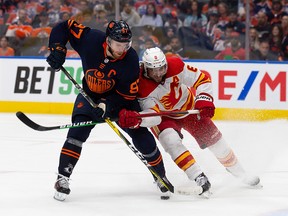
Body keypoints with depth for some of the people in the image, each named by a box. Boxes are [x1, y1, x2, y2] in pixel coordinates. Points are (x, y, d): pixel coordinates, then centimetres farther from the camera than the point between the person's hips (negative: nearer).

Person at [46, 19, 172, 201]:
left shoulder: (130, 60, -28)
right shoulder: (90, 39, -28)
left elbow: (127, 95, -23)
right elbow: (64, 27, -14)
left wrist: (107, 105, -37)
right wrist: (58, 50, -25)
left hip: (120, 98, 0)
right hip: (90, 95, 0)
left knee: (142, 136, -5)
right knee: (78, 131, -22)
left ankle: (161, 177, 15)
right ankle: (63, 178, -15)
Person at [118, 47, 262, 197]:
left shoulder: (175, 66, -28)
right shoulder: (143, 87, -31)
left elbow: (202, 79, -19)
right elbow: (153, 115, -36)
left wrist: (204, 100, -33)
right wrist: (136, 119, -56)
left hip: (189, 108, 2)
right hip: (164, 116, -2)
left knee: (214, 139, 4)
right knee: (171, 140, -31)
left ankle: (240, 174, 24)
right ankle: (199, 178, -30)